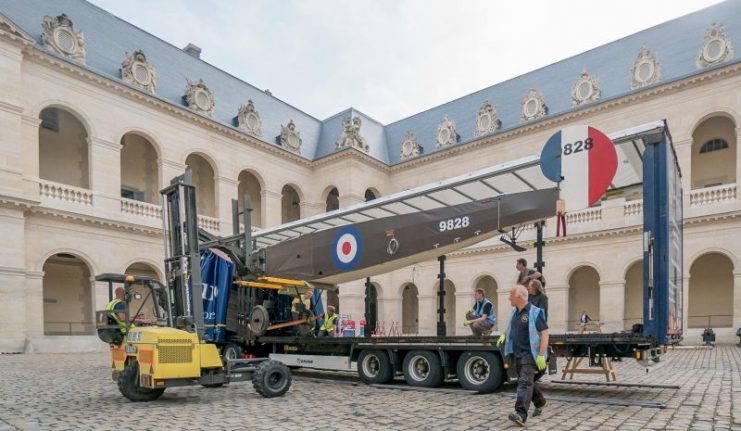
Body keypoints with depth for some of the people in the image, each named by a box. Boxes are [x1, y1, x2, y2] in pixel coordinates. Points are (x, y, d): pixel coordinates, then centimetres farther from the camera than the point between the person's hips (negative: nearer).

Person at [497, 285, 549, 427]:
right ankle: (540, 402, 41)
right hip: (516, 354, 8)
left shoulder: (535, 312, -14)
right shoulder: (515, 311, 8)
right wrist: (504, 334, 11)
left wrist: (541, 355, -23)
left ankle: (521, 414, -23)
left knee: (525, 382, -16)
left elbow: (544, 334, -17)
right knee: (527, 381, 19)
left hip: (529, 353, -8)